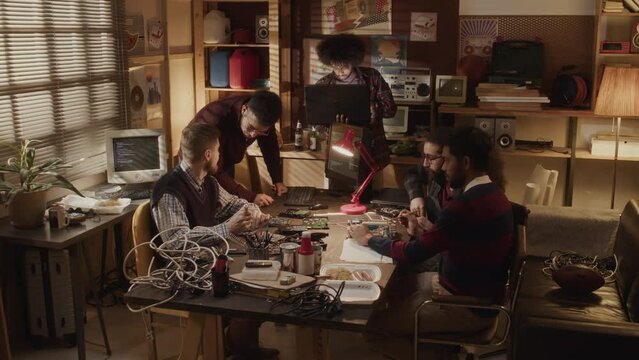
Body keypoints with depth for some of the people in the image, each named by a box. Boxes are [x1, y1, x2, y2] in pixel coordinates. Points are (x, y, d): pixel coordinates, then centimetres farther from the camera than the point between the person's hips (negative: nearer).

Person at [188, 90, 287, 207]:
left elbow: (270, 146, -4)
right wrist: (251, 197, -45)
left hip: (226, 165, 5)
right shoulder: (216, 120, -40)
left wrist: (278, 180, -12)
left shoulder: (261, 115, -22)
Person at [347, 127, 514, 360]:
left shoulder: (466, 205, -27)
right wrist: (429, 227, 6)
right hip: (476, 291, 10)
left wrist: (368, 239, -9)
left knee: (374, 326, -10)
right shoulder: (491, 193, 5)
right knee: (391, 286, 18)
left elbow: (413, 254, -22)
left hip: (470, 307, -10)